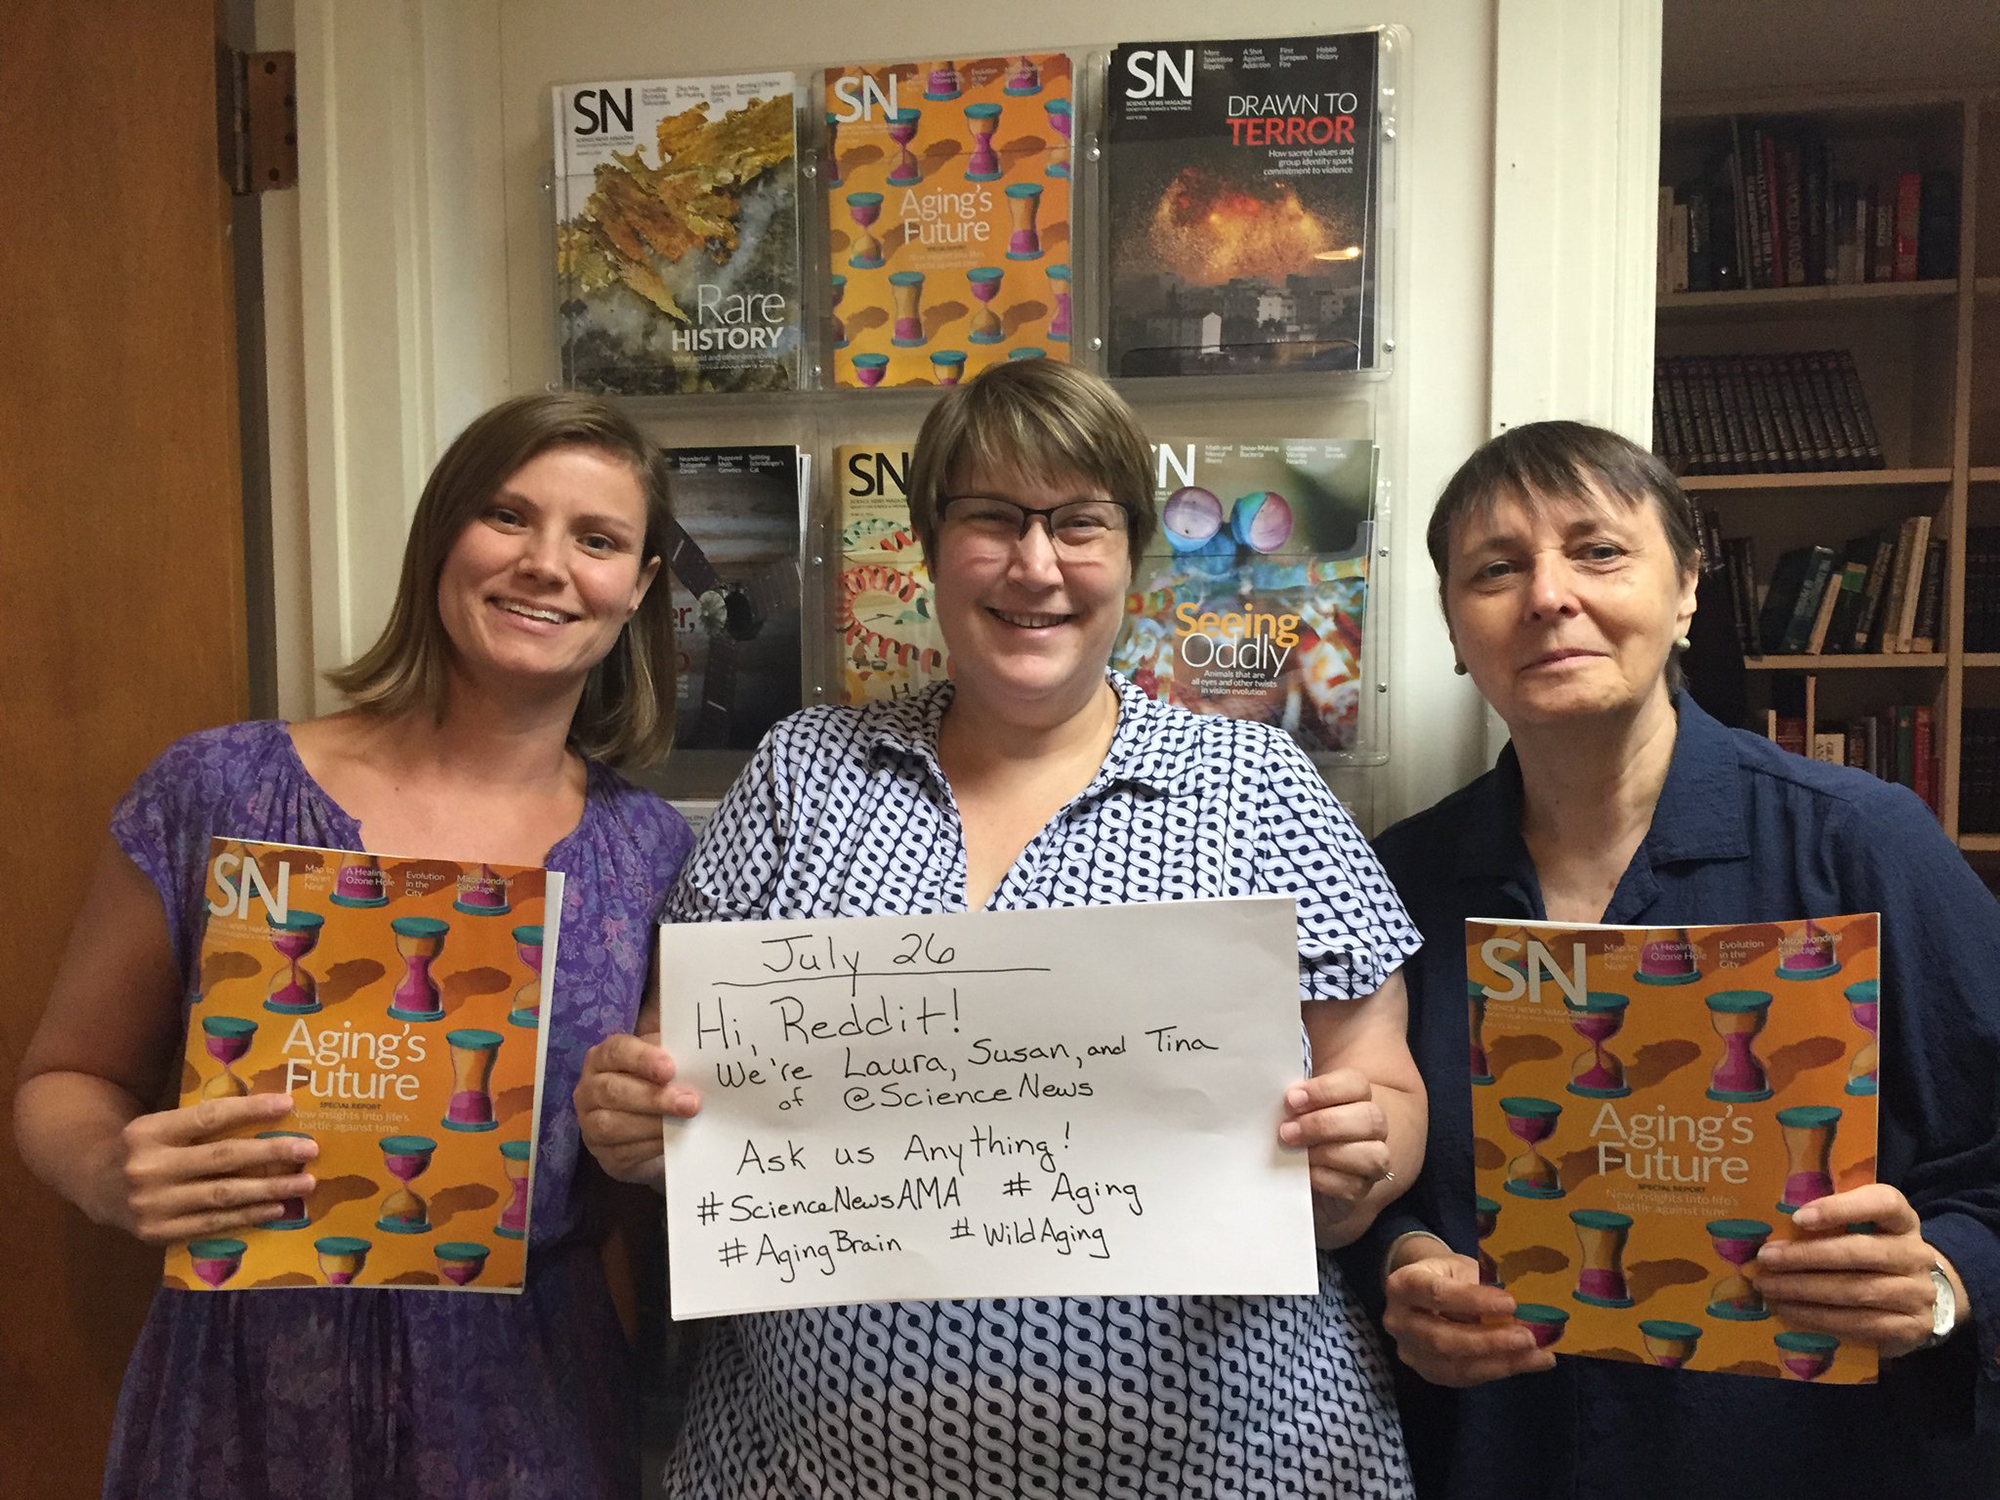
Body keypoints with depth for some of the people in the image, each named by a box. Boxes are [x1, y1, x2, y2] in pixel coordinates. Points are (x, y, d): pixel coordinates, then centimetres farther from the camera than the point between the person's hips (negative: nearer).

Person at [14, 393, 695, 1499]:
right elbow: (65, 1083, 1)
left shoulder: (652, 852, -5)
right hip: (245, 1398, -1)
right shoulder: (217, 793, -10)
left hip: (525, 1405, 2)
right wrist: (110, 1175, -19)